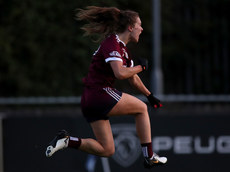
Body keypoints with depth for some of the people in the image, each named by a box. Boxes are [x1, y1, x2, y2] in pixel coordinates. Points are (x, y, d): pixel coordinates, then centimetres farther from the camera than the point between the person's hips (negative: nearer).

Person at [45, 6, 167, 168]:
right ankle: (149, 157, 8)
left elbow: (133, 78, 32)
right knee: (142, 108, 7)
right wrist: (141, 67, -10)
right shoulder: (112, 43, -13)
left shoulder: (123, 49, 18)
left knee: (107, 151, 8)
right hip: (100, 93, -10)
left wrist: (150, 95, 38)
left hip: (90, 100, 10)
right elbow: (120, 73, -27)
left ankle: (67, 141, -1)